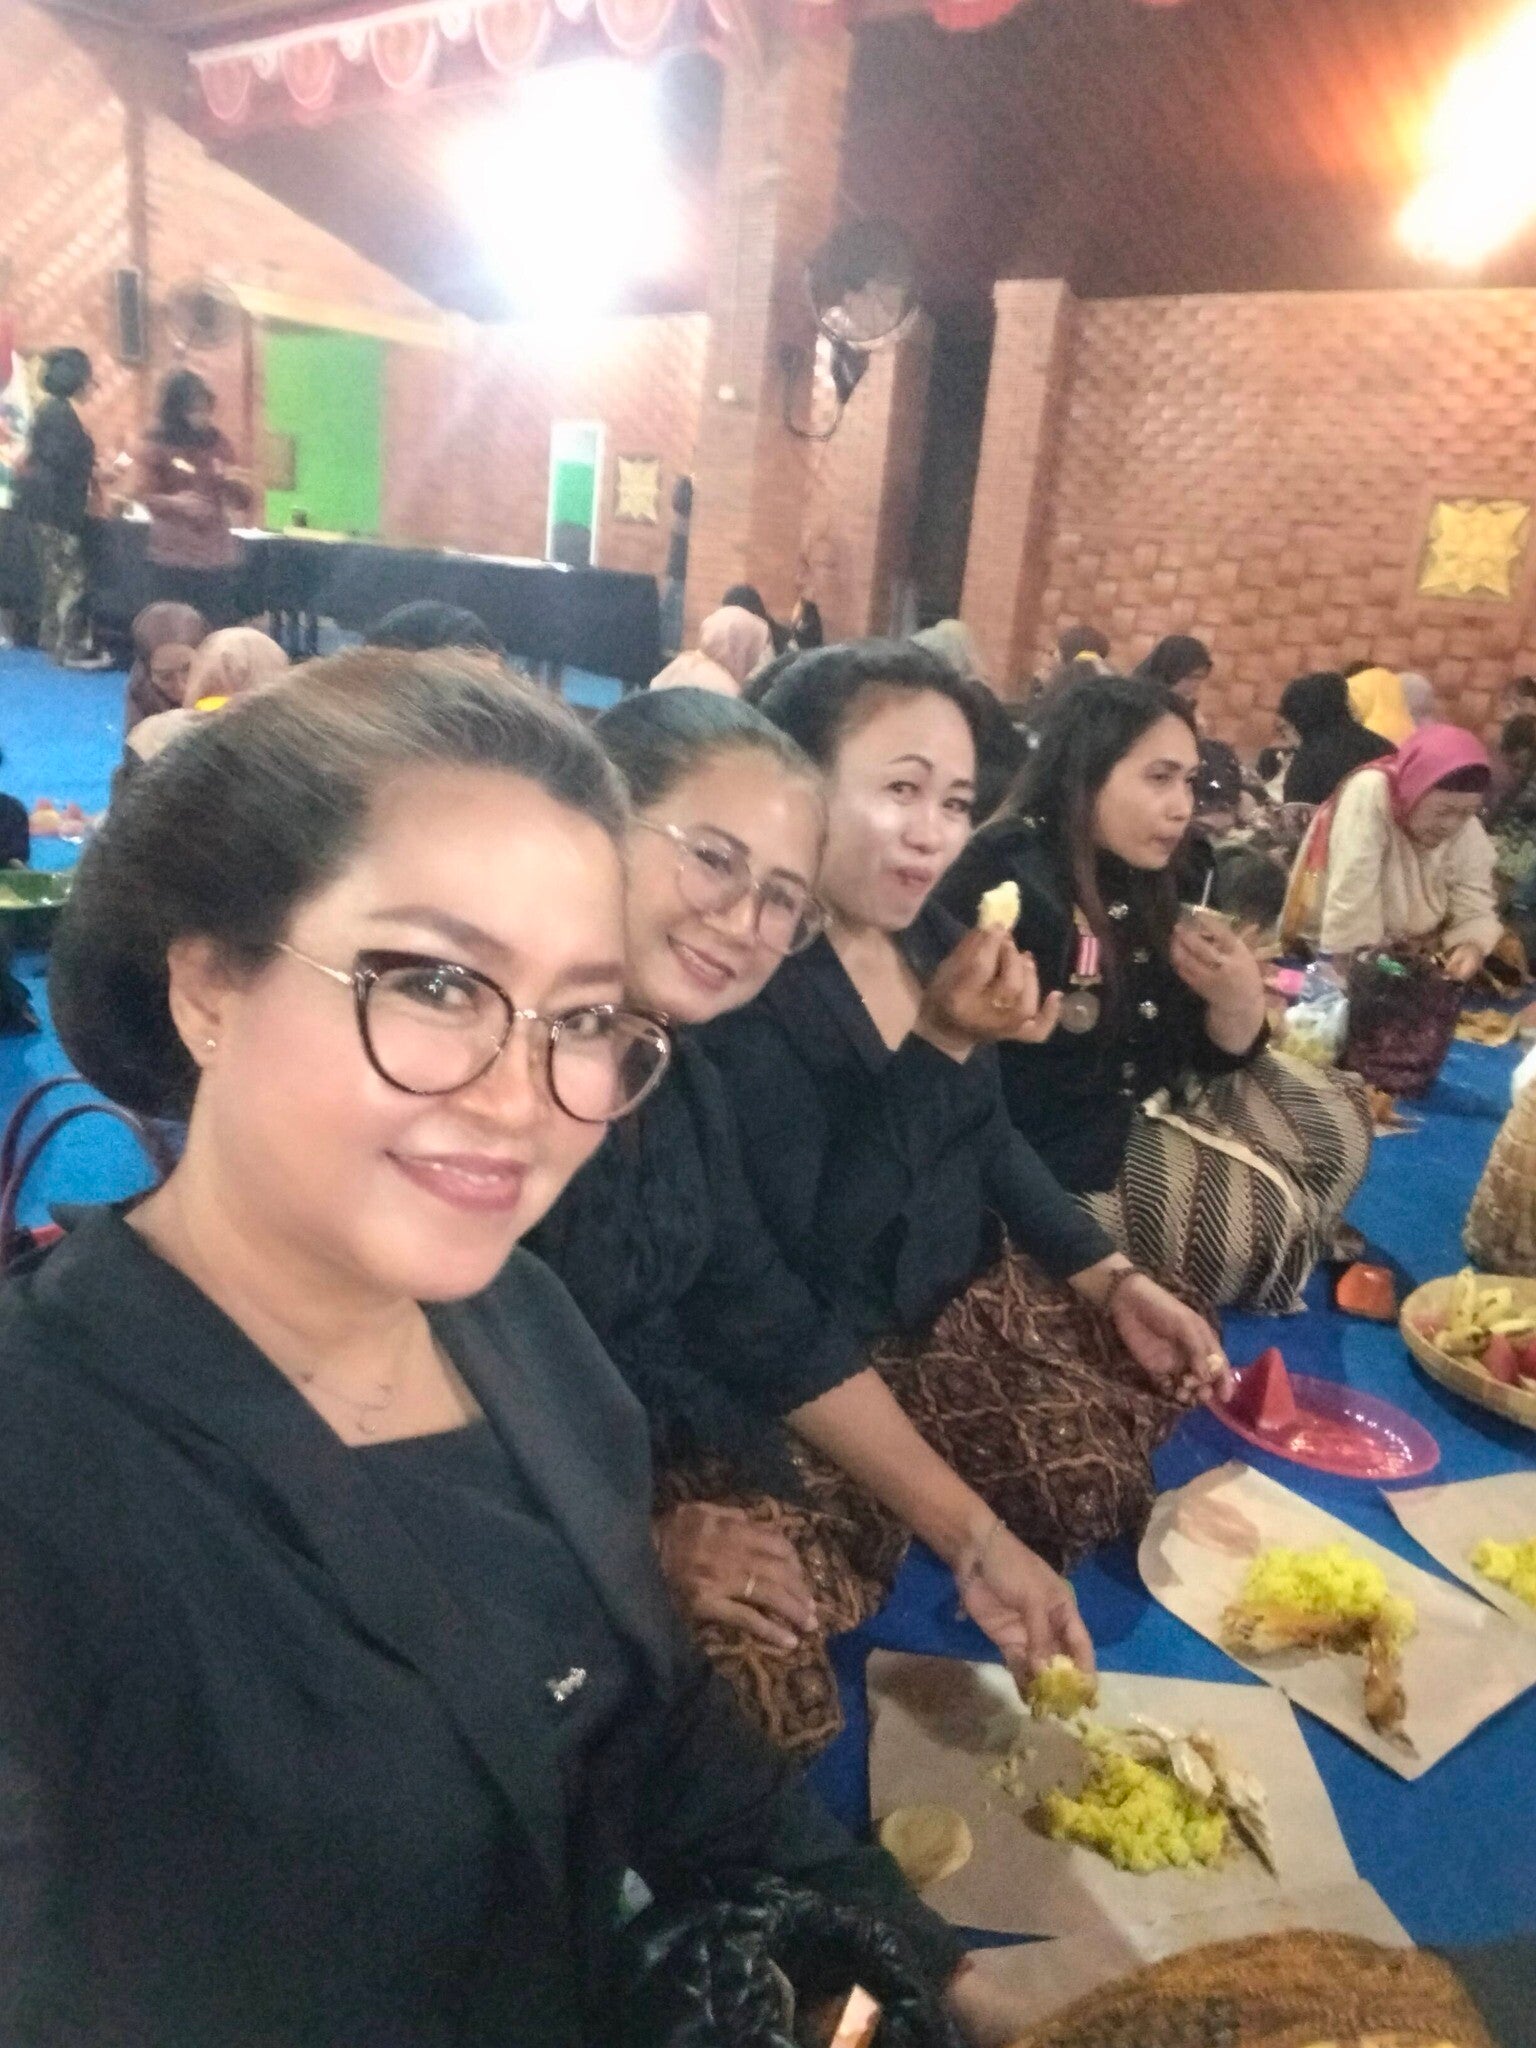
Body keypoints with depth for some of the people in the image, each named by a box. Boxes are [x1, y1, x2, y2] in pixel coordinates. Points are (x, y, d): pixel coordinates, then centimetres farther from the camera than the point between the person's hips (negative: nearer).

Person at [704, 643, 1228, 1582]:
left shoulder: (929, 936, 0)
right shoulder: (748, 989, -28)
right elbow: (807, 1265, -30)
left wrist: (1117, 1280, 4)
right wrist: (935, 1046, -37)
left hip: (980, 1281, 9)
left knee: (1167, 1379, 6)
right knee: (1089, 1474, -13)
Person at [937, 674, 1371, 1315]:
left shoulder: (1138, 883, 1)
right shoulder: (1001, 886, -25)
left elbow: (1196, 1059, 4)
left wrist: (1239, 1003, -15)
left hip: (1134, 1111, 9)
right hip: (1045, 1160, -9)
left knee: (1338, 1118, 12)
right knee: (1261, 1210, -15)